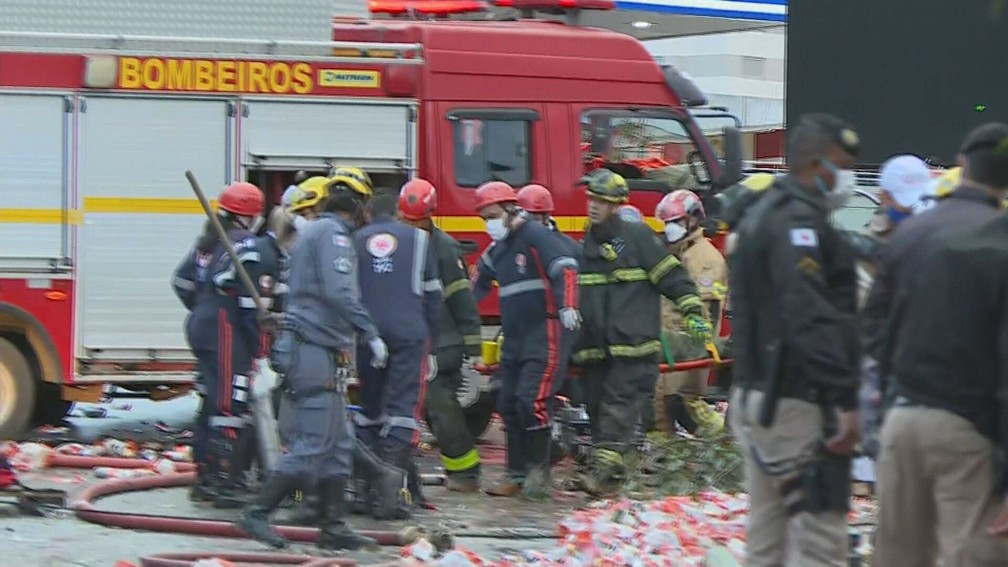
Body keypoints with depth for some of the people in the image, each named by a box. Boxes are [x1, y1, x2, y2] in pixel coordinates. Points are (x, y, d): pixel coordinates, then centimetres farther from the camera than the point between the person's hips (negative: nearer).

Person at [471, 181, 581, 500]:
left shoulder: (536, 237, -9)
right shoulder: (496, 251, 18)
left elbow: (565, 269, -20)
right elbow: (476, 287, 31)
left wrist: (567, 307, -33)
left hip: (545, 334, -9)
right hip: (514, 339, 9)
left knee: (533, 401, -16)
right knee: (509, 406, 8)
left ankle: (539, 471, -8)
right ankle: (517, 475, 14)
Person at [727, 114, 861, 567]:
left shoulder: (761, 214, 18)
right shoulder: (799, 221, -16)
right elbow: (812, 318, -26)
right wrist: (844, 400, -28)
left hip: (756, 392, 11)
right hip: (798, 405, -11)